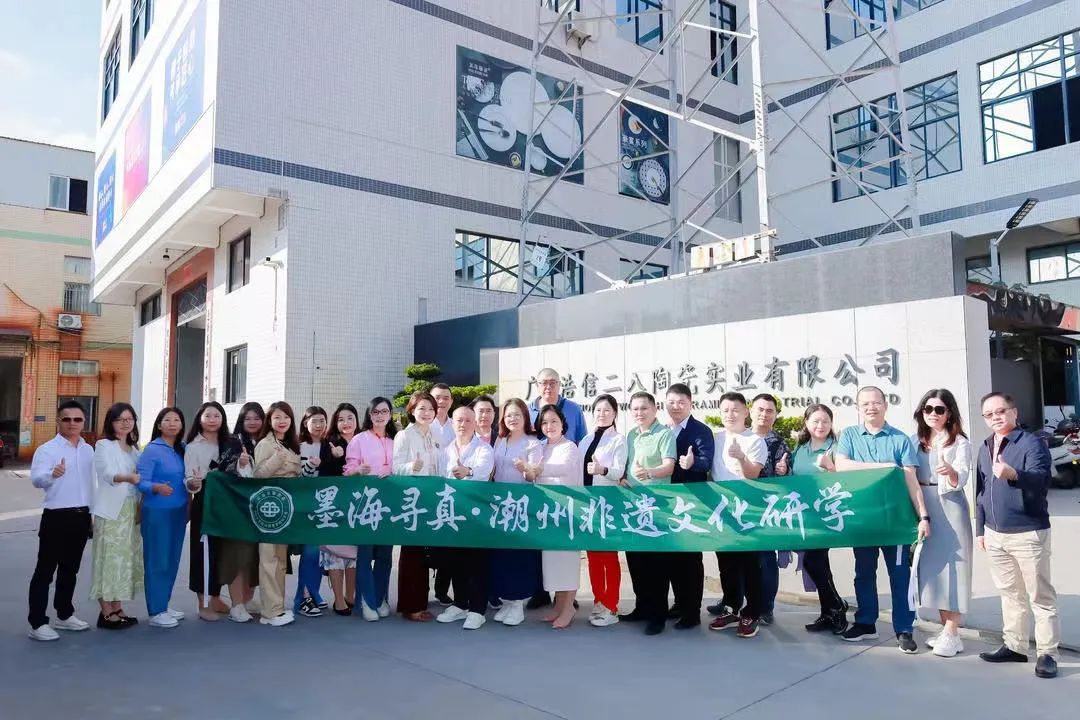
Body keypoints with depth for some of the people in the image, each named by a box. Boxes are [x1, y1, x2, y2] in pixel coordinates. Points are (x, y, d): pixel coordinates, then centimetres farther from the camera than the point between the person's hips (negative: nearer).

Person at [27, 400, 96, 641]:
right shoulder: (47, 449, -9)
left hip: (81, 516, 6)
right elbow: (36, 479, -25)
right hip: (56, 517, -6)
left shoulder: (89, 450, 9)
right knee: (45, 570, 0)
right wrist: (53, 473, -48)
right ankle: (37, 623, 6)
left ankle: (64, 615, 28)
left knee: (70, 569, 16)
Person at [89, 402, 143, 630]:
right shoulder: (104, 445, -5)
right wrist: (128, 478, -41)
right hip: (111, 510, -6)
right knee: (109, 558, -6)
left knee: (125, 558, 8)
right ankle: (106, 612, -1)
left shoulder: (133, 448, 15)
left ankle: (118, 608, 16)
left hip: (131, 510, 6)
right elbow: (108, 473, -21)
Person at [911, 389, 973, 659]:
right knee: (931, 565, 9)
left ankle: (951, 634, 2)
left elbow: (961, 479, -18)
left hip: (950, 510, -5)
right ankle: (946, 629, 20)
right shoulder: (915, 441, 10)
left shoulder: (960, 443, -5)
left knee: (950, 566, -4)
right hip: (923, 510, 5)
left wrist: (950, 471, -40)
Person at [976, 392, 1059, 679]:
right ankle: (1014, 646, 26)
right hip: (995, 534, 7)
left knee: (1040, 596, 3)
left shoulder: (1032, 442, -10)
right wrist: (980, 528, 15)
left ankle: (1046, 653, 11)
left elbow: (1042, 480, -25)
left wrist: (1013, 474, -45)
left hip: (1028, 533, -7)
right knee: (1010, 594, 16)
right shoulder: (985, 448, 12)